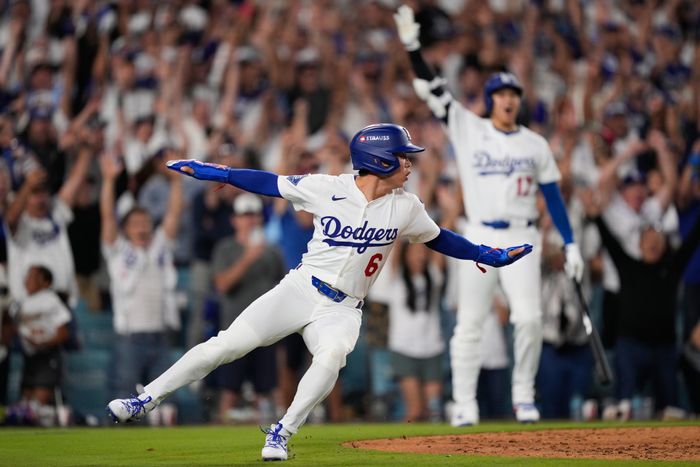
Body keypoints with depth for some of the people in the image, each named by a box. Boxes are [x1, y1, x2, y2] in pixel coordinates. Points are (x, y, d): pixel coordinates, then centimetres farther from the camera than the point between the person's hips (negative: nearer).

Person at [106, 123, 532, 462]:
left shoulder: (406, 207, 1)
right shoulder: (328, 189, -6)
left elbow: (439, 239, 16)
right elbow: (271, 183, 1)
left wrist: (488, 255, 11)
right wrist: (213, 172, -3)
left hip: (342, 309, 1)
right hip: (298, 290, -1)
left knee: (331, 358, -31)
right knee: (227, 345, -12)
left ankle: (281, 435, -21)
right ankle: (145, 401, -4)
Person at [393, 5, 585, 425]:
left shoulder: (535, 144, 9)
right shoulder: (469, 130, 5)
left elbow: (553, 196, 10)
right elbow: (432, 91, -2)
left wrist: (570, 244, 4)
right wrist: (412, 47, -13)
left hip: (522, 240, 1)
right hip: (480, 239, -1)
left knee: (530, 316, -12)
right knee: (470, 323, -2)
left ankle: (524, 396, 3)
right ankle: (464, 405, 3)